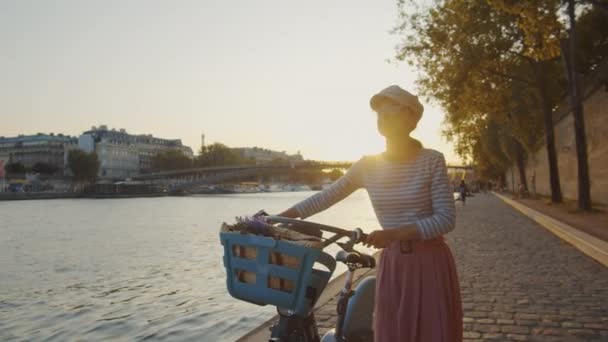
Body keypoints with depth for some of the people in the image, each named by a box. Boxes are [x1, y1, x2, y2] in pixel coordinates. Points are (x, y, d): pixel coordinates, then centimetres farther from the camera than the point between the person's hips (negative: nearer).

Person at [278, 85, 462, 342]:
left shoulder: (431, 160, -8)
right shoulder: (367, 165, 2)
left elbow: (446, 220, -12)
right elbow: (325, 197, 5)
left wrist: (394, 233, -24)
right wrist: (274, 219, 0)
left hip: (430, 264, -3)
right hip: (392, 265, 3)